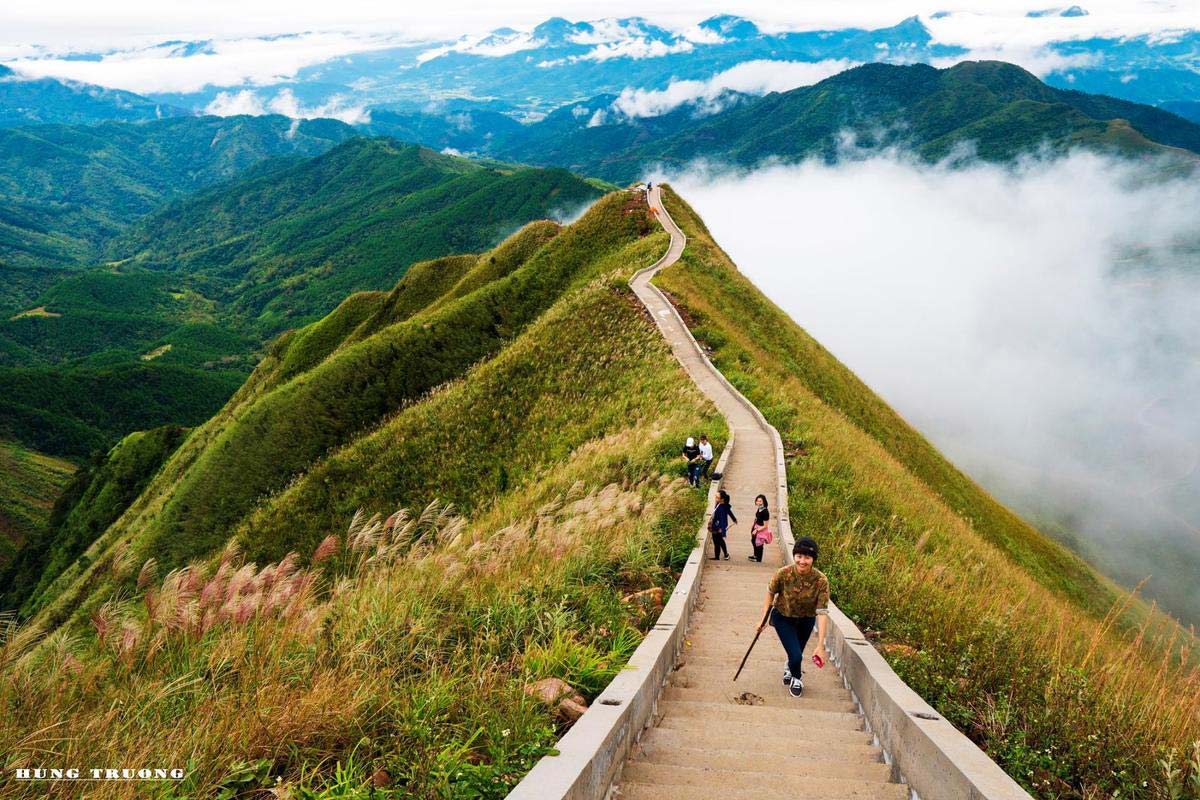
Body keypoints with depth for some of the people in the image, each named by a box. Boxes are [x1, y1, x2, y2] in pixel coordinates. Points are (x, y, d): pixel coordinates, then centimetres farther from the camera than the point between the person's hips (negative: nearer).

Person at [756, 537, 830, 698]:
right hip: (783, 618, -1)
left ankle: (789, 670, 59)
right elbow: (771, 592, -9)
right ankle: (796, 679, 26)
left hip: (806, 620, 2)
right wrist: (764, 618, -4)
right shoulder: (783, 574, -30)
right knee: (796, 655, -12)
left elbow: (822, 612, -29)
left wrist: (820, 645, -31)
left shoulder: (821, 580, -30)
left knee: (796, 654, 19)